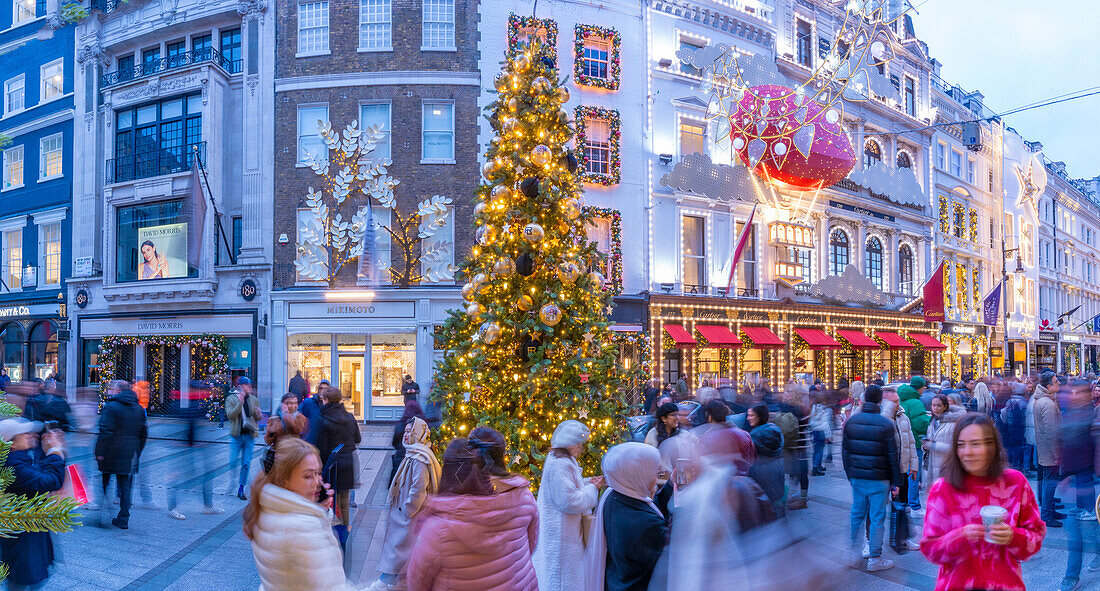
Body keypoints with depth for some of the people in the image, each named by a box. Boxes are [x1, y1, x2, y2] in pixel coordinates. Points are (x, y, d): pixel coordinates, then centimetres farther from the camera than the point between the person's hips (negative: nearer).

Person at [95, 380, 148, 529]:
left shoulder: (111, 407, -10)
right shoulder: (139, 409, 10)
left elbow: (106, 432, -15)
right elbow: (144, 434, 13)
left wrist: (100, 453, -10)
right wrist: (137, 452, 19)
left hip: (111, 454, -5)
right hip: (130, 455, 5)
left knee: (104, 483, 12)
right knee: (125, 486, 7)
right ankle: (123, 519, 8)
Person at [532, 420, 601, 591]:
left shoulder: (562, 461, 10)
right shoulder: (560, 465, -25)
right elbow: (568, 501, -26)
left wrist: (588, 482, 8)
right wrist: (592, 488, -13)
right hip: (561, 536, -11)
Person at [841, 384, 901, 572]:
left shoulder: (851, 421, 2)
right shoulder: (885, 424, -11)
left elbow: (845, 451, 8)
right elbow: (892, 455, -7)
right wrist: (896, 482, 0)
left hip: (857, 477, 4)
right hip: (879, 479, -4)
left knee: (857, 514, 16)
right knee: (877, 518, 3)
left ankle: (852, 548, 27)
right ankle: (875, 559, 8)